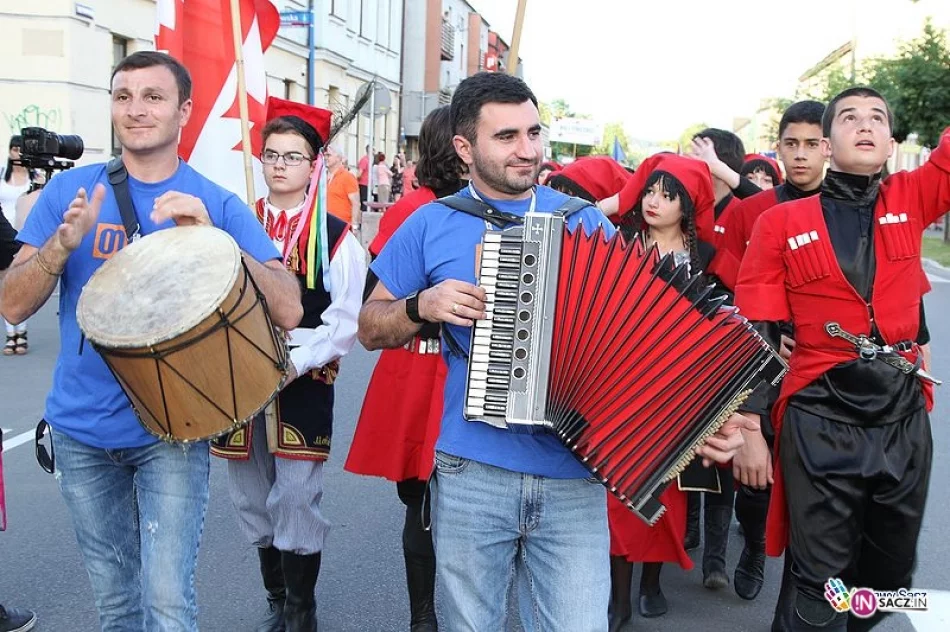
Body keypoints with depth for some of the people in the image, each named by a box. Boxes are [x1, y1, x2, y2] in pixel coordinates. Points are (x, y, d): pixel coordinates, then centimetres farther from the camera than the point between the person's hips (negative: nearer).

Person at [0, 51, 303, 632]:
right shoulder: (70, 191, 1)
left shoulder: (217, 205, -4)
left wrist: (213, 236, -27)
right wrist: (65, 242, -20)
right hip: (82, 429, 3)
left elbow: (288, 312, -14)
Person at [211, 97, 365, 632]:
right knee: (254, 502, 13)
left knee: (297, 501, -2)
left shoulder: (337, 237, -4)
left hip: (304, 387, -4)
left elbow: (347, 320, -9)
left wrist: (294, 363, -17)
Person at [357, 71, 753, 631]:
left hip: (575, 478, 0)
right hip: (472, 476, 0)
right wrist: (422, 306, -11)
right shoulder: (431, 225, 4)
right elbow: (370, 327, 10)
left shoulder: (586, 222, 6)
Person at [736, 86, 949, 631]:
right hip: (821, 420, -3)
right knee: (821, 581, 4)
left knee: (890, 575, 18)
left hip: (904, 416, 3)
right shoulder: (781, 223, -1)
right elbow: (755, 335, -3)